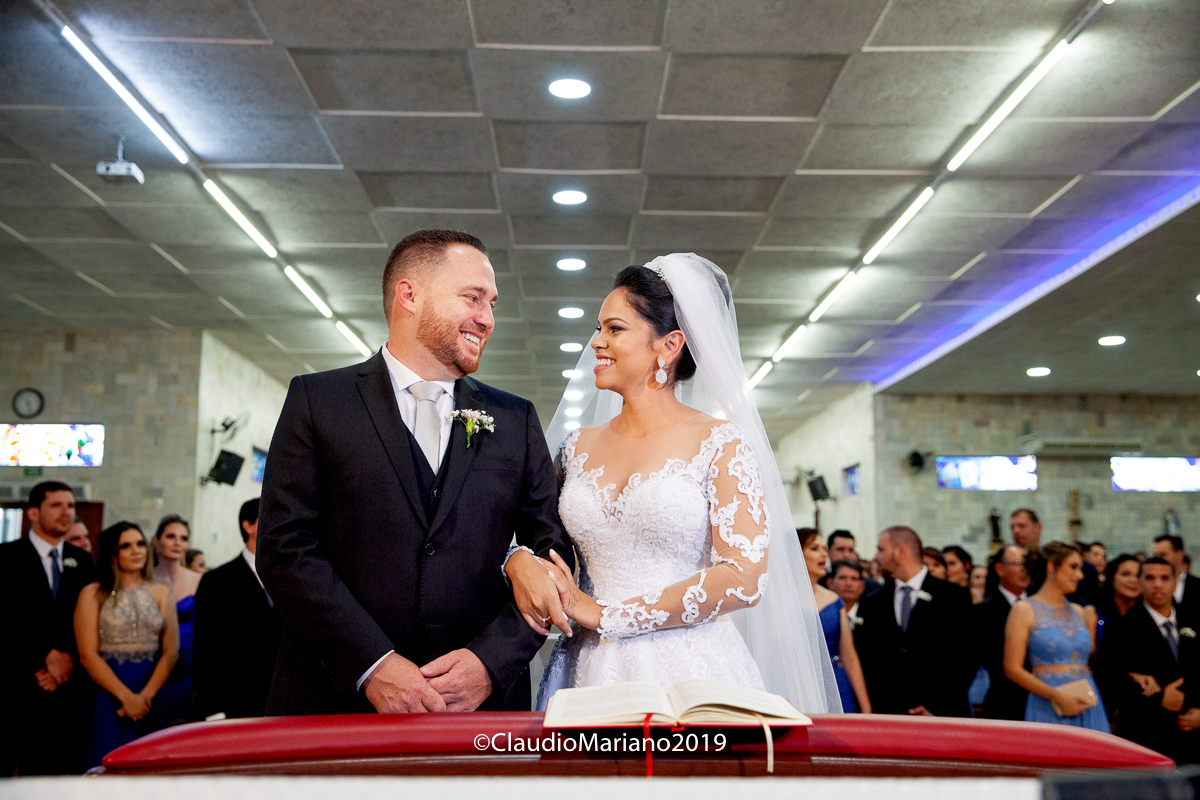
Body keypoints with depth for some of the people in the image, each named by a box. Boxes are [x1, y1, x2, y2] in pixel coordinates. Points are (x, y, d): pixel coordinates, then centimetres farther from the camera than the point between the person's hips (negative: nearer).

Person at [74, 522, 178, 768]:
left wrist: (146, 696, -11)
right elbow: (88, 655, -5)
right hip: (107, 695, -2)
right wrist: (126, 696, -14)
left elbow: (171, 650, 4)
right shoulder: (93, 594, 3)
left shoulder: (160, 593, 11)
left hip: (152, 697, 3)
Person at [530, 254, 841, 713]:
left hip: (691, 676, -4)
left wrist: (604, 614, -11)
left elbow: (743, 579, -14)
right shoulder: (580, 447, 9)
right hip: (592, 674, 4)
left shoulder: (721, 443, -5)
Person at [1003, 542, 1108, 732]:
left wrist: (1091, 623, 11)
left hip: (1087, 707, 5)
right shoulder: (1025, 610, -1)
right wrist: (1057, 697, -14)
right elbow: (1012, 669, -8)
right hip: (1048, 708, -5)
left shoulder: (1080, 612, 14)